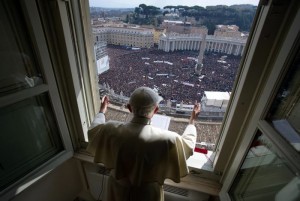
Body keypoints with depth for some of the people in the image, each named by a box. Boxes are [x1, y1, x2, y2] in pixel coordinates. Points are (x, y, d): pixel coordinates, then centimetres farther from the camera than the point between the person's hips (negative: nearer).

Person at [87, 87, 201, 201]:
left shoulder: (112, 130, -26)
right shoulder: (166, 139, -32)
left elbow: (93, 131, -2)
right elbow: (188, 143, -10)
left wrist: (102, 111, 13)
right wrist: (192, 120, 3)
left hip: (119, 190, 2)